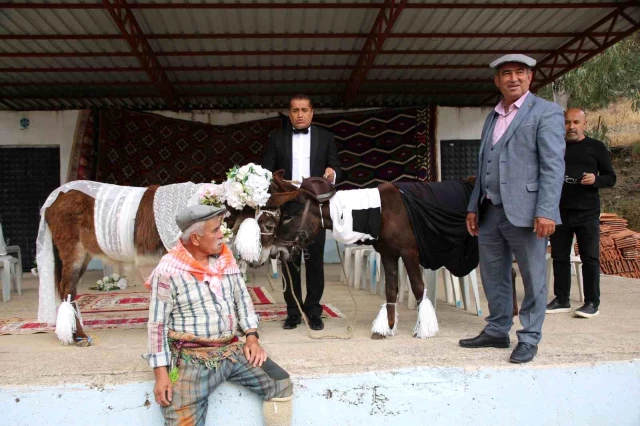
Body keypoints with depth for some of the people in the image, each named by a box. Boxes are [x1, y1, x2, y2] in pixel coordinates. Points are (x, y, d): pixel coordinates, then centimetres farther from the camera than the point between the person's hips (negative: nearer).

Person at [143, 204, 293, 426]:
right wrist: (161, 372, -13)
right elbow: (158, 323, -8)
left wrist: (252, 337, 1)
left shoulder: (225, 258, 6)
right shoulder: (169, 270, -11)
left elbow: (242, 298, 13)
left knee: (281, 384, -5)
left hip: (233, 349, 5)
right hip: (193, 356, -5)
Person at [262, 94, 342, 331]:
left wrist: (332, 173, -17)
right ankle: (293, 312, 11)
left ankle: (313, 311, 11)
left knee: (315, 260, 3)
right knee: (290, 261, 4)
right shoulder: (277, 139, 8)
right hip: (287, 207, 0)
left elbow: (336, 168, 6)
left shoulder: (325, 137, 9)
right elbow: (266, 171, 3)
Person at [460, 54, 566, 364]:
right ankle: (497, 331, 26)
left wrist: (546, 211, -19)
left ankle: (529, 339, 15)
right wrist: (473, 206, 14)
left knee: (533, 279, 3)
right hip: (490, 213, 7)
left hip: (524, 212, -7)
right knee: (493, 277, 13)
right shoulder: (492, 118, 19)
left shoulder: (546, 112, -2)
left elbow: (553, 165, -11)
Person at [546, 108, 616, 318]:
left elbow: (611, 178, 4)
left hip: (587, 213, -3)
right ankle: (561, 299, 15)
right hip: (559, 212, 3)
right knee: (559, 257, 6)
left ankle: (592, 302, 7)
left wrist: (596, 179, -16)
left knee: (590, 258, 0)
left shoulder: (596, 147, 4)